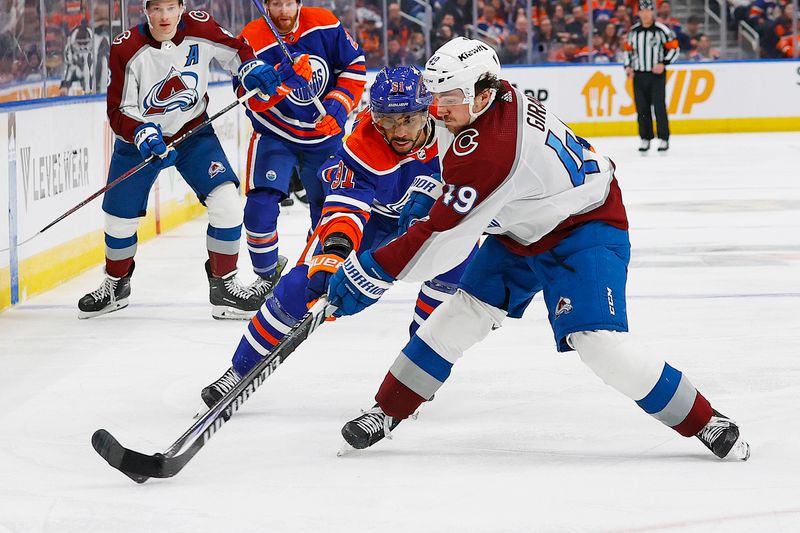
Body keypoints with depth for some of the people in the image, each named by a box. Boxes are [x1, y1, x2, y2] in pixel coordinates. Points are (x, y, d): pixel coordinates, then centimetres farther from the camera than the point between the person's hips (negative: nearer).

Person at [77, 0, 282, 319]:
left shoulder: (200, 29, -17)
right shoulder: (127, 49, -22)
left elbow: (234, 50, 3)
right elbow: (120, 112, -17)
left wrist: (251, 69, -17)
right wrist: (144, 136, -35)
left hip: (192, 132, 1)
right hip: (139, 138, -1)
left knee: (226, 201, -17)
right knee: (120, 219, 7)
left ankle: (223, 285, 0)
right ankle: (116, 284, 37)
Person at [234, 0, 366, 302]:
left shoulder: (325, 25, -12)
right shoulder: (252, 41, -18)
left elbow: (355, 66, -2)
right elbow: (252, 98, -26)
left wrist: (339, 105, -14)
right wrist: (284, 77, -42)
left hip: (325, 132, 2)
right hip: (275, 135, -2)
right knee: (260, 206, -14)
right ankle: (267, 274, 8)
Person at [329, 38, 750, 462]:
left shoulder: (487, 151, -34)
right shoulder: (501, 97, -8)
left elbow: (442, 236, -32)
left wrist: (370, 271, -27)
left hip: (585, 231, -10)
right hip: (521, 230, 10)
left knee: (597, 341, -22)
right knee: (463, 314, 3)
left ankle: (705, 423, -10)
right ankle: (388, 411, 12)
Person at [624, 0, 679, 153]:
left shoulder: (662, 30, -6)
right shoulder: (633, 31, 8)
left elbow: (674, 48, -3)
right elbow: (628, 50, 18)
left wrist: (663, 63, -14)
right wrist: (628, 67, 4)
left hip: (657, 74, -4)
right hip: (639, 75, 4)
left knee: (659, 106, -7)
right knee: (642, 108, 4)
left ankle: (663, 139, -2)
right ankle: (645, 139, 12)